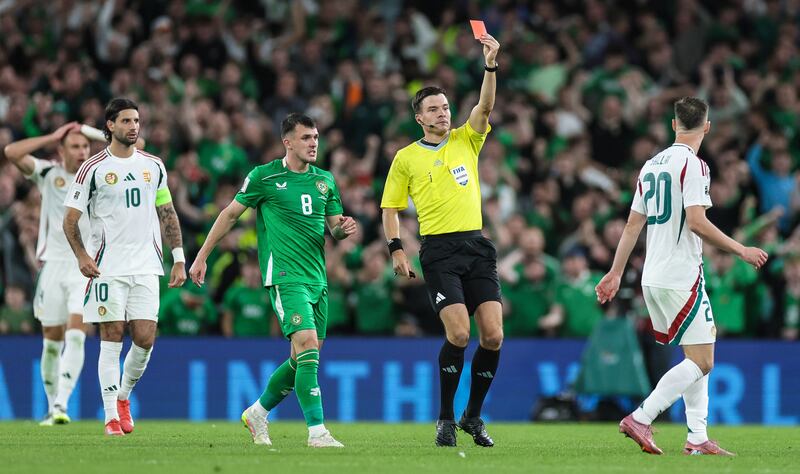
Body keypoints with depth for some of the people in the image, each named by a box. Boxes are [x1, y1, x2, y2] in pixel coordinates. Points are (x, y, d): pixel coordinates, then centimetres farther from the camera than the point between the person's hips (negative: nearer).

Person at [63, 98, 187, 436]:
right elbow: (70, 219, -1)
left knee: (145, 338, -4)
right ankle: (111, 416, 1)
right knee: (112, 339, -5)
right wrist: (81, 256, -15)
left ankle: (123, 396, 21)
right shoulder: (93, 169, -2)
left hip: (146, 267, 3)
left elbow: (167, 214, 17)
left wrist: (178, 259, 11)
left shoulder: (153, 166, 10)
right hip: (108, 267, -3)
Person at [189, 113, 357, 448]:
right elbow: (230, 214, 6)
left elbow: (334, 226, 19)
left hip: (317, 279, 7)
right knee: (307, 345, -20)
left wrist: (343, 229, -6)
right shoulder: (264, 177, -3)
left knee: (304, 358, 9)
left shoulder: (325, 180, 13)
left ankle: (258, 413, 29)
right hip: (285, 277, -7)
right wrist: (202, 256, 6)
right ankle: (316, 431, -22)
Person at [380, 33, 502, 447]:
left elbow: (485, 106, -3)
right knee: (458, 334, -17)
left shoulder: (466, 141, 13)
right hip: (439, 250, -3)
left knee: (493, 336, -5)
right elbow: (390, 208, 11)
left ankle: (473, 416, 12)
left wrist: (491, 65, -17)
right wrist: (396, 249, -3)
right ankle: (445, 418, -1)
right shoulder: (406, 158, 7)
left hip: (476, 246, 3)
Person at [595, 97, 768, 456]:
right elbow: (697, 223, -19)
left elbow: (633, 225, 16)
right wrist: (741, 250, -11)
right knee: (701, 361, -7)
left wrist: (616, 274, 20)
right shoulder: (693, 165, -10)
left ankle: (697, 438, 7)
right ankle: (640, 419, -15)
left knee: (698, 359, 13)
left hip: (653, 278, 9)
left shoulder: (651, 166, 14)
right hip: (681, 276, -9)